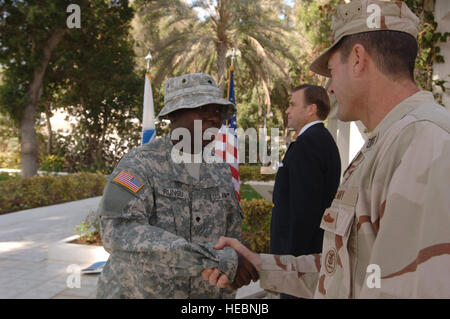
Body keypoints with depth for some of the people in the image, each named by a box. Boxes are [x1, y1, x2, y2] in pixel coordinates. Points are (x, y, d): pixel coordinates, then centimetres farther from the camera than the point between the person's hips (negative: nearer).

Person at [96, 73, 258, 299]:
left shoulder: (220, 172, 1)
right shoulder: (139, 165, -16)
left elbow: (231, 238, 9)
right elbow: (119, 233, -32)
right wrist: (215, 260, -36)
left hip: (204, 293, 5)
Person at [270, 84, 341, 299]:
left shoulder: (308, 142, -17)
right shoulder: (324, 140, 15)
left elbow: (304, 208, -23)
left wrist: (292, 257, -19)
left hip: (303, 252, -10)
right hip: (317, 251, 10)